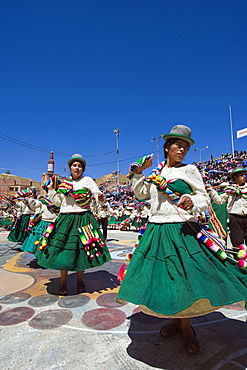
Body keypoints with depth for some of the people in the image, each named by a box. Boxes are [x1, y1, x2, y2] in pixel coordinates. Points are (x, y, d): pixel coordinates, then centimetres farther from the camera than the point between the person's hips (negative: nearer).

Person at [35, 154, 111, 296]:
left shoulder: (87, 180, 4)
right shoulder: (64, 183, 14)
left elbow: (98, 195, -2)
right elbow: (57, 202, 17)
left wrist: (100, 197, -23)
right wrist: (51, 189, 10)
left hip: (83, 219, -2)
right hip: (65, 219, 3)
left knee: (81, 250, 2)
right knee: (63, 248, 1)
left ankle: (80, 280, 23)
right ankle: (63, 282, 19)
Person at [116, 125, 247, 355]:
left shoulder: (189, 170, 1)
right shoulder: (155, 172, 12)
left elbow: (205, 199, -1)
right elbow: (140, 193, 21)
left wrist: (193, 201, -23)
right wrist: (138, 173, 9)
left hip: (182, 230, -3)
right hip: (156, 231, 4)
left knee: (184, 277, 0)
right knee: (164, 277, 10)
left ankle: (186, 327, 26)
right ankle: (175, 319, 34)